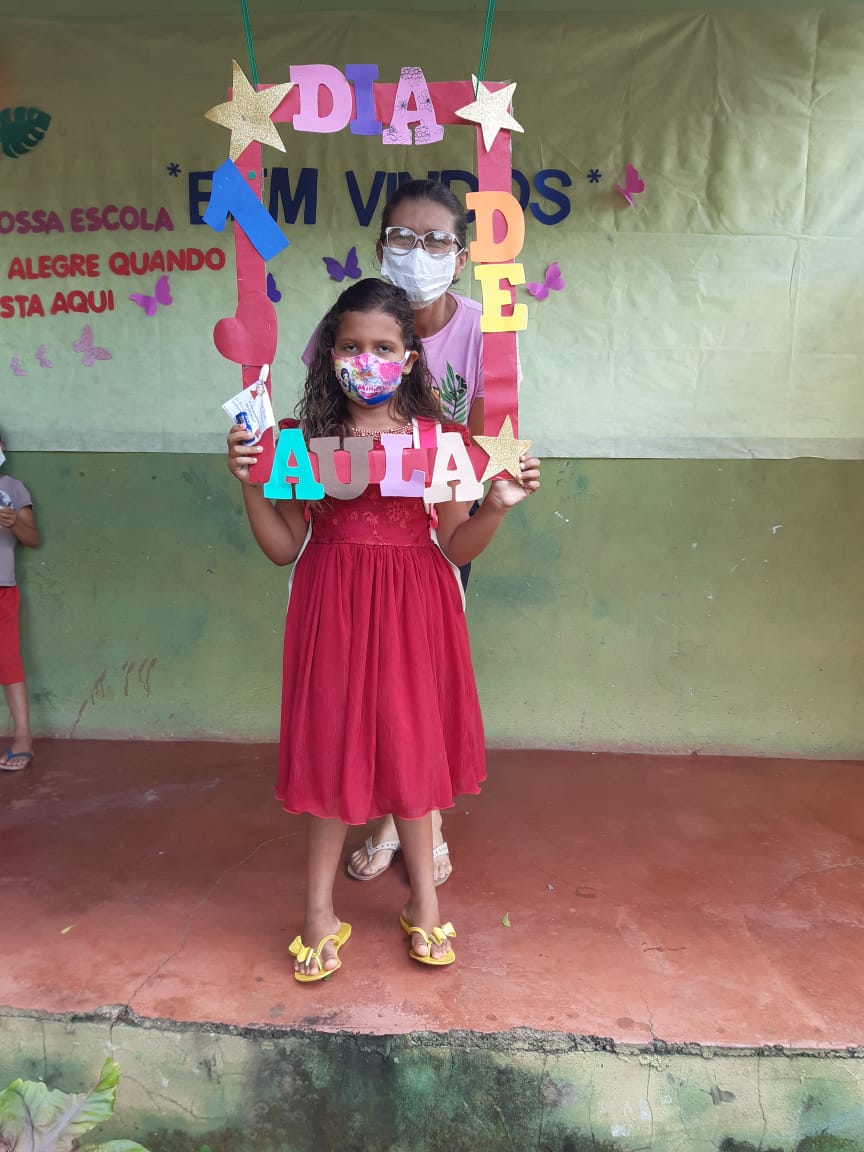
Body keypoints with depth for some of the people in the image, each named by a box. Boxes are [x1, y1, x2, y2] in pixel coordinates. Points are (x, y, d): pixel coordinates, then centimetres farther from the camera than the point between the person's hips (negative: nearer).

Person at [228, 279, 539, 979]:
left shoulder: (436, 436, -3)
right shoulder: (304, 439, -2)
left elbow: (456, 547, -1)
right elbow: (284, 548, -1)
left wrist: (498, 505, -17)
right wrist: (250, 483, -13)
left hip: (411, 612, 0)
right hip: (332, 610, 0)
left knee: (409, 751, 12)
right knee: (334, 753, 10)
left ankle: (424, 901, 34)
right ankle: (320, 912, 30)